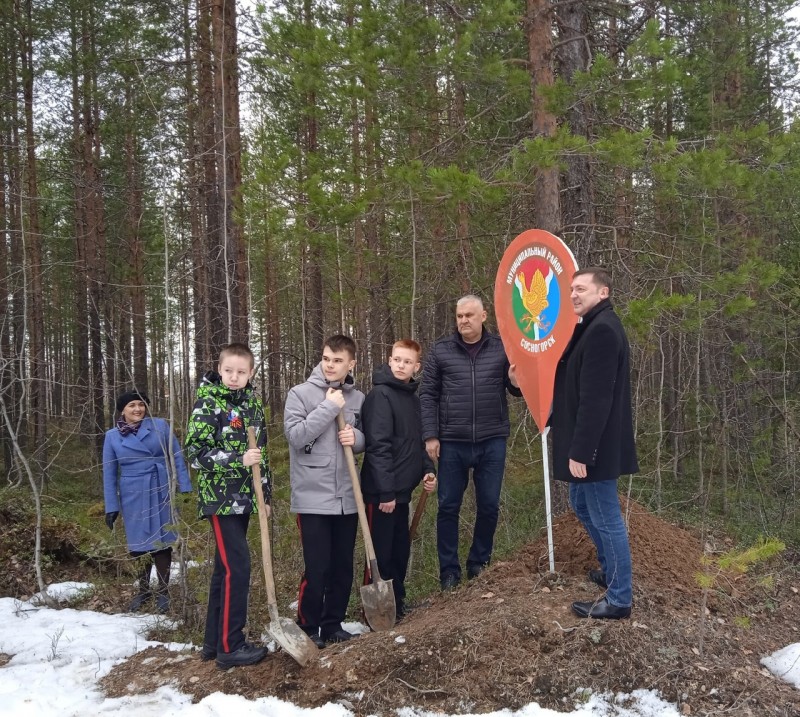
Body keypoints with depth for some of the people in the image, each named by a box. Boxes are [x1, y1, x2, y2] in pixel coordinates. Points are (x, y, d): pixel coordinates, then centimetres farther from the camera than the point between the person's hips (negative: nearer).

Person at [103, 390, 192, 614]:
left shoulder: (160, 426, -1)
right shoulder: (112, 436, 4)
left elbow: (177, 457, 2)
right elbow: (109, 473, 7)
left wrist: (185, 487, -4)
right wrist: (111, 507, 5)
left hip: (160, 492, -1)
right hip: (133, 496, 1)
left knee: (161, 541, 3)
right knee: (140, 543, 8)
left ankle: (162, 591, 15)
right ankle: (143, 589, 26)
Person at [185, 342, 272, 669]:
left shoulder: (253, 403, 11)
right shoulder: (208, 402, -10)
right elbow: (196, 452, -15)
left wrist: (265, 494, 17)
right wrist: (238, 459, -23)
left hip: (243, 500, 7)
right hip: (220, 498, -7)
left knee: (225, 568, 13)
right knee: (237, 567, -10)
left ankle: (214, 641, 22)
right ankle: (230, 647, -1)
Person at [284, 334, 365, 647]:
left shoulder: (358, 398, 7)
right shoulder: (300, 393, -5)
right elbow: (295, 435, -14)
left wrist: (356, 437, -7)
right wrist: (329, 407, -16)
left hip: (346, 498, 4)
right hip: (312, 497, -4)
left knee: (343, 568, 11)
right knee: (316, 569, -3)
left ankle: (333, 625, 25)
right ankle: (308, 628, 13)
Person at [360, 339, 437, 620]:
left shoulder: (413, 396, 13)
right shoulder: (380, 395, -13)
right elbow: (378, 446, -20)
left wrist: (427, 469, 6)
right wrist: (386, 492, -22)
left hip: (402, 490, 9)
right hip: (382, 493, -8)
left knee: (400, 551, 16)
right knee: (381, 554, -1)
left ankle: (396, 606, 28)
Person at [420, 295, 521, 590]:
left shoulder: (502, 348, 3)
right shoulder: (441, 350, 1)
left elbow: (515, 387, 11)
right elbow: (428, 395, 2)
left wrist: (517, 384, -14)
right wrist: (430, 436, -5)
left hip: (492, 443, 1)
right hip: (452, 443, -1)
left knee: (489, 506, 10)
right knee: (448, 507, 5)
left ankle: (479, 563, 28)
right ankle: (449, 571, 17)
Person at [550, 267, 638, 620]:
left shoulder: (602, 330, -20)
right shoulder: (593, 327, 13)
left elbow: (595, 398, -25)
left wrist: (581, 450, -24)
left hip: (595, 445, -11)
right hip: (587, 442, 11)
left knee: (606, 518, 0)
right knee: (581, 504, 24)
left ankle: (619, 599, 13)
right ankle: (610, 568, 40)